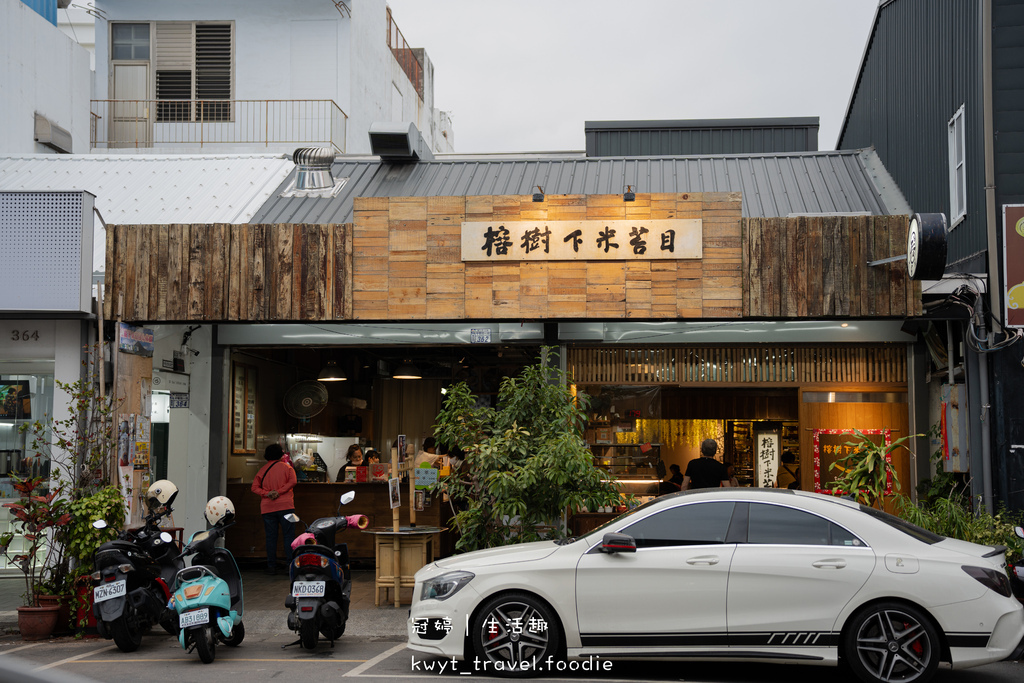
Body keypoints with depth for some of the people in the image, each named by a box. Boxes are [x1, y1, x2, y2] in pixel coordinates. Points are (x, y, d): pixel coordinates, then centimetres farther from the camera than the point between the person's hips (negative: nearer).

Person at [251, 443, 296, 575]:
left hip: (267, 507, 2)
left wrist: (267, 493, -9)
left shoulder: (262, 470, 10)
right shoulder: (286, 467, 3)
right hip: (285, 505, -2)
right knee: (289, 535, 1)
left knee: (271, 537, 6)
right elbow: (292, 482, -11)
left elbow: (255, 487, 1)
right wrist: (279, 491, -13)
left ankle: (271, 566, 6)